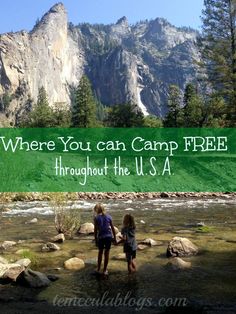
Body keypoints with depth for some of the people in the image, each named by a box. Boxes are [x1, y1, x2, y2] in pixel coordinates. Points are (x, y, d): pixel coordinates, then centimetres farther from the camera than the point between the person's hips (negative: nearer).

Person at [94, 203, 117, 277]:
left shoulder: (96, 218, -6)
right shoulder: (108, 217, 2)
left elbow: (95, 230, -7)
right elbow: (112, 228, 4)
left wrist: (95, 240, 1)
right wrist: (114, 238, 11)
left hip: (100, 237, -1)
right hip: (108, 236, 1)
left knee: (100, 252, 18)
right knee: (106, 253, 11)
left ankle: (98, 269, 26)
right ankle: (105, 270, 18)